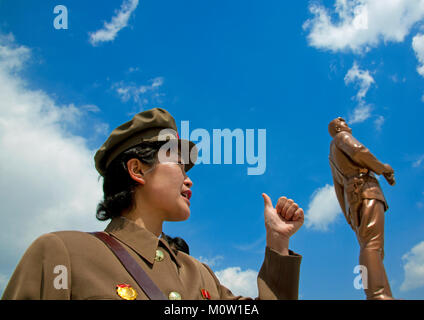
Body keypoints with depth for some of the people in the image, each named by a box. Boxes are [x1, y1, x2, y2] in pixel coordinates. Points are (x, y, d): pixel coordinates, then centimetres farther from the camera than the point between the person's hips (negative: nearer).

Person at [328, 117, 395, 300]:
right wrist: (383, 169, 2)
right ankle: (377, 295, -43)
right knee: (372, 244, -26)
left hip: (352, 203, 9)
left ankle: (383, 296, -17)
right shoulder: (341, 137, 12)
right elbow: (358, 151, -11)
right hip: (365, 190, -9)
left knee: (373, 249, -3)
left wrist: (350, 219, 22)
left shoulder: (333, 159, 36)